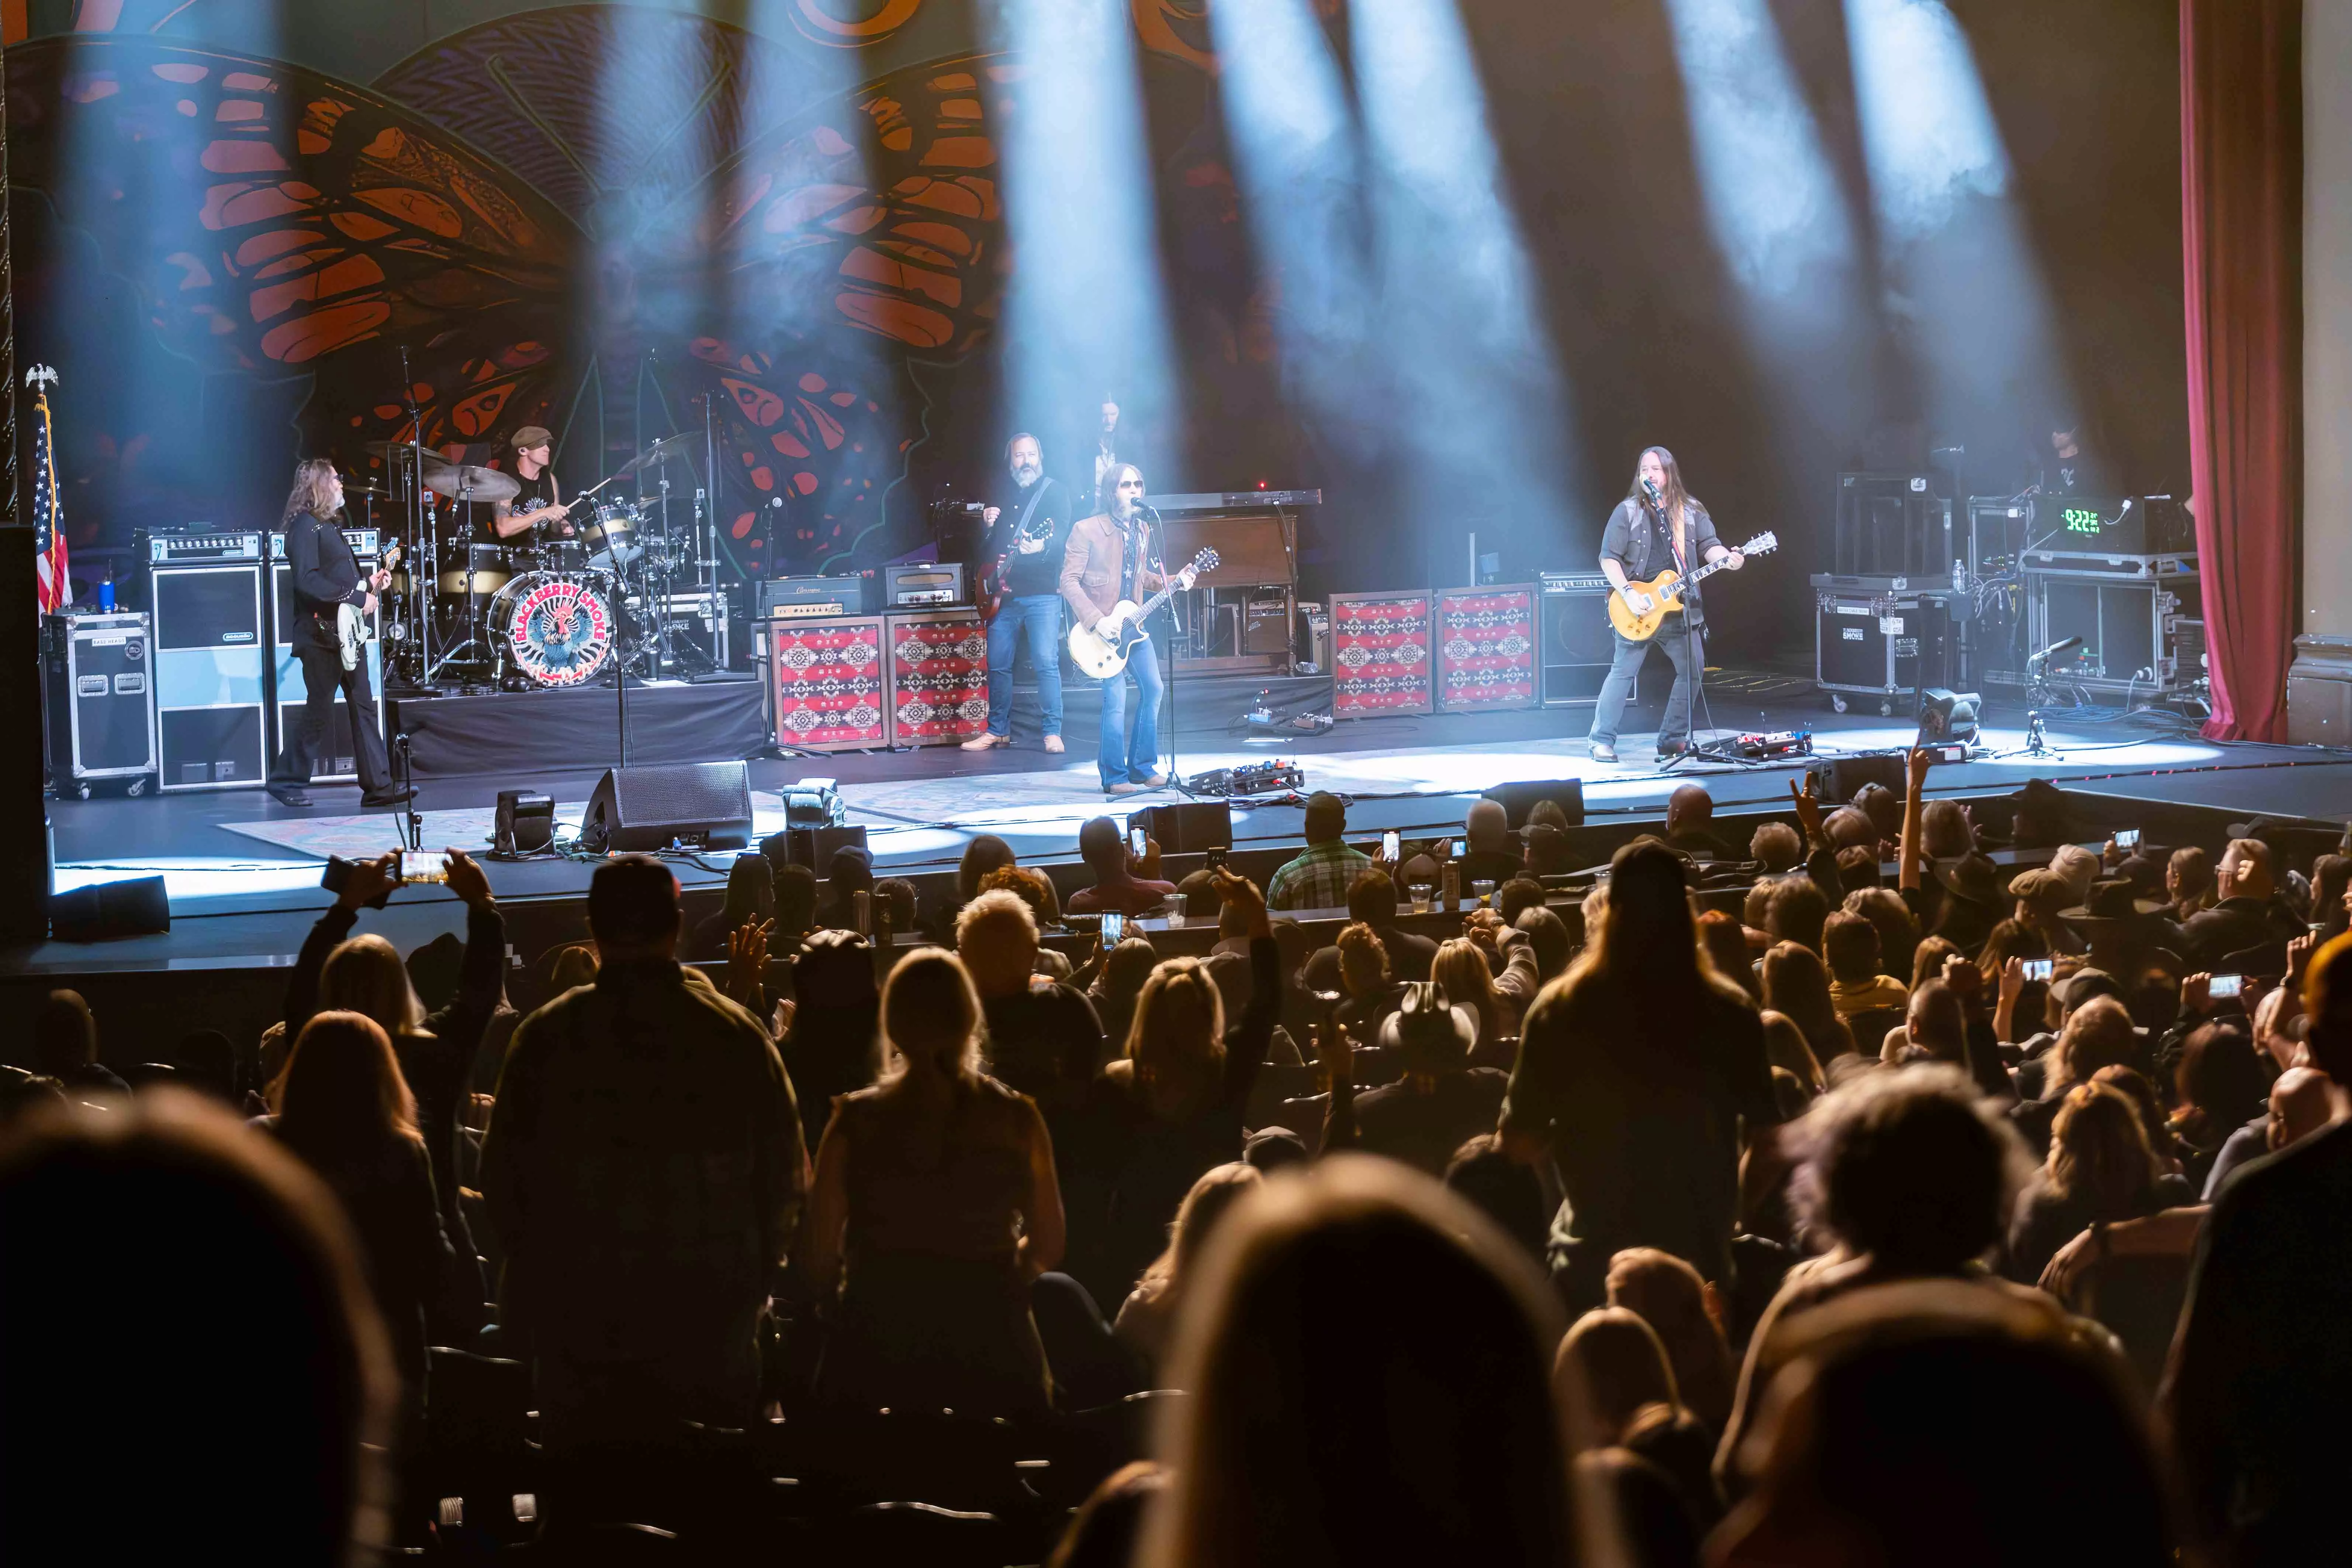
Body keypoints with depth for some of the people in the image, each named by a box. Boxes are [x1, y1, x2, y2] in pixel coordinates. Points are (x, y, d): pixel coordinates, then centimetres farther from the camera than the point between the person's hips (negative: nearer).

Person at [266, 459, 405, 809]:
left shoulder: (328, 526, 19)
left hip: (345, 633, 10)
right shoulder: (305, 525, -12)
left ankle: (378, 785, 5)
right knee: (320, 713, -5)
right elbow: (307, 581, -23)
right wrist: (356, 598, -22)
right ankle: (288, 781, 7)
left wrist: (370, 583, 12)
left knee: (364, 707, 5)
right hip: (321, 634, -10)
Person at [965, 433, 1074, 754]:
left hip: (1042, 592, -5)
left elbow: (1062, 533, -14)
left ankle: (1053, 733, -10)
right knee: (997, 665, 7)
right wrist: (987, 526, 0)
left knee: (1046, 663, -12)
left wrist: (1042, 546, -35)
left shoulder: (1054, 492, 1)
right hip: (1003, 594, 5)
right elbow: (985, 548, 22)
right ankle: (998, 731, 17)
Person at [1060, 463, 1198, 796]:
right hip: (1100, 627, -7)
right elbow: (1069, 581, -14)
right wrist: (1096, 621, -22)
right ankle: (1114, 777, -3)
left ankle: (1142, 767, 17)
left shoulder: (1143, 530, 10)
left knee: (1153, 688, 4)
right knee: (1117, 696, -13)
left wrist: (1175, 581, 3)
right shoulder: (1087, 530, -12)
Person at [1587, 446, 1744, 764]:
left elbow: (1709, 546, 3)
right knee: (1623, 672, -6)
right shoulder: (1628, 512, -1)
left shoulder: (1691, 512, 8)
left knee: (1693, 669, 2)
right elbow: (1609, 558, -4)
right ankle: (1602, 742, -2)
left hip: (1678, 607, 4)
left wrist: (1727, 558, -21)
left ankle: (1672, 739, 13)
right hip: (1638, 612, -4)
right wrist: (1628, 594, -16)